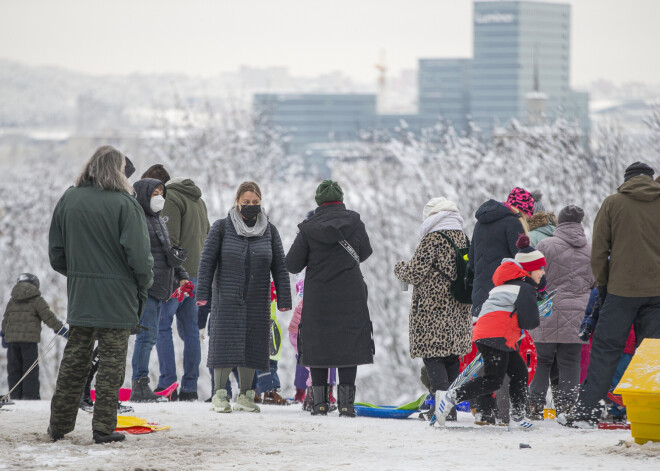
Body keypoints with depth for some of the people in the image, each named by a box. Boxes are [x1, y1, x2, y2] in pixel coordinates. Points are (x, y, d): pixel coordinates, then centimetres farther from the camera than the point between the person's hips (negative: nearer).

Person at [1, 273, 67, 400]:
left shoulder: (12, 301, 14)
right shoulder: (37, 300, -1)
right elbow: (48, 317, -6)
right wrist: (61, 329, -1)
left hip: (12, 337, 5)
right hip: (29, 338, -5)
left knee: (14, 367, 7)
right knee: (30, 368, -3)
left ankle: (15, 394, 5)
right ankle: (30, 394, -10)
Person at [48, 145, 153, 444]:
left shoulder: (68, 200, 5)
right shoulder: (124, 203, -12)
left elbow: (56, 254, 9)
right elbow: (138, 254, -14)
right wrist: (143, 285, 2)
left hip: (80, 296, 5)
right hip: (117, 297, -5)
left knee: (74, 359, 12)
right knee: (111, 362, 2)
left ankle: (59, 425, 15)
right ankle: (104, 428, 2)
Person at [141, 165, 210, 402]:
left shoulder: (171, 199, -8)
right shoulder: (197, 198, 21)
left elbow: (170, 240, -17)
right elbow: (207, 235, 23)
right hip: (196, 271, 9)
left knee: (162, 325, -6)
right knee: (189, 327, 10)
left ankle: (167, 384, -13)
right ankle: (190, 387, 8)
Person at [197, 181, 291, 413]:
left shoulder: (269, 231, 8)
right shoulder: (222, 228, 1)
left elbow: (280, 268, 9)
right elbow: (207, 262, 1)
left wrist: (284, 300, 4)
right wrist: (202, 294, -6)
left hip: (257, 302, 3)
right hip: (226, 299, -3)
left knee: (251, 346, 4)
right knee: (226, 344, -6)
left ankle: (245, 395, 13)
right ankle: (219, 395, 1)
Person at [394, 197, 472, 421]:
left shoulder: (432, 240, -12)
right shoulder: (463, 239, 10)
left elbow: (414, 273, -11)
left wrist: (400, 268, 8)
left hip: (434, 310, -7)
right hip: (458, 311, 7)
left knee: (432, 356, -5)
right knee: (451, 358, 12)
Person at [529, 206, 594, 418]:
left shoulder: (545, 245, -8)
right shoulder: (591, 251, 3)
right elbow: (596, 283, 11)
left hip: (548, 314, -2)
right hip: (578, 314, 2)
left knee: (543, 360, 7)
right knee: (570, 362, 7)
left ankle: (535, 405, 4)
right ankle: (565, 406, 3)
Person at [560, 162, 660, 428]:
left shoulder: (613, 203, 2)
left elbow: (598, 251, 1)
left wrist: (602, 284, 11)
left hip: (622, 289, -2)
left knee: (605, 349, 1)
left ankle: (585, 412, -2)